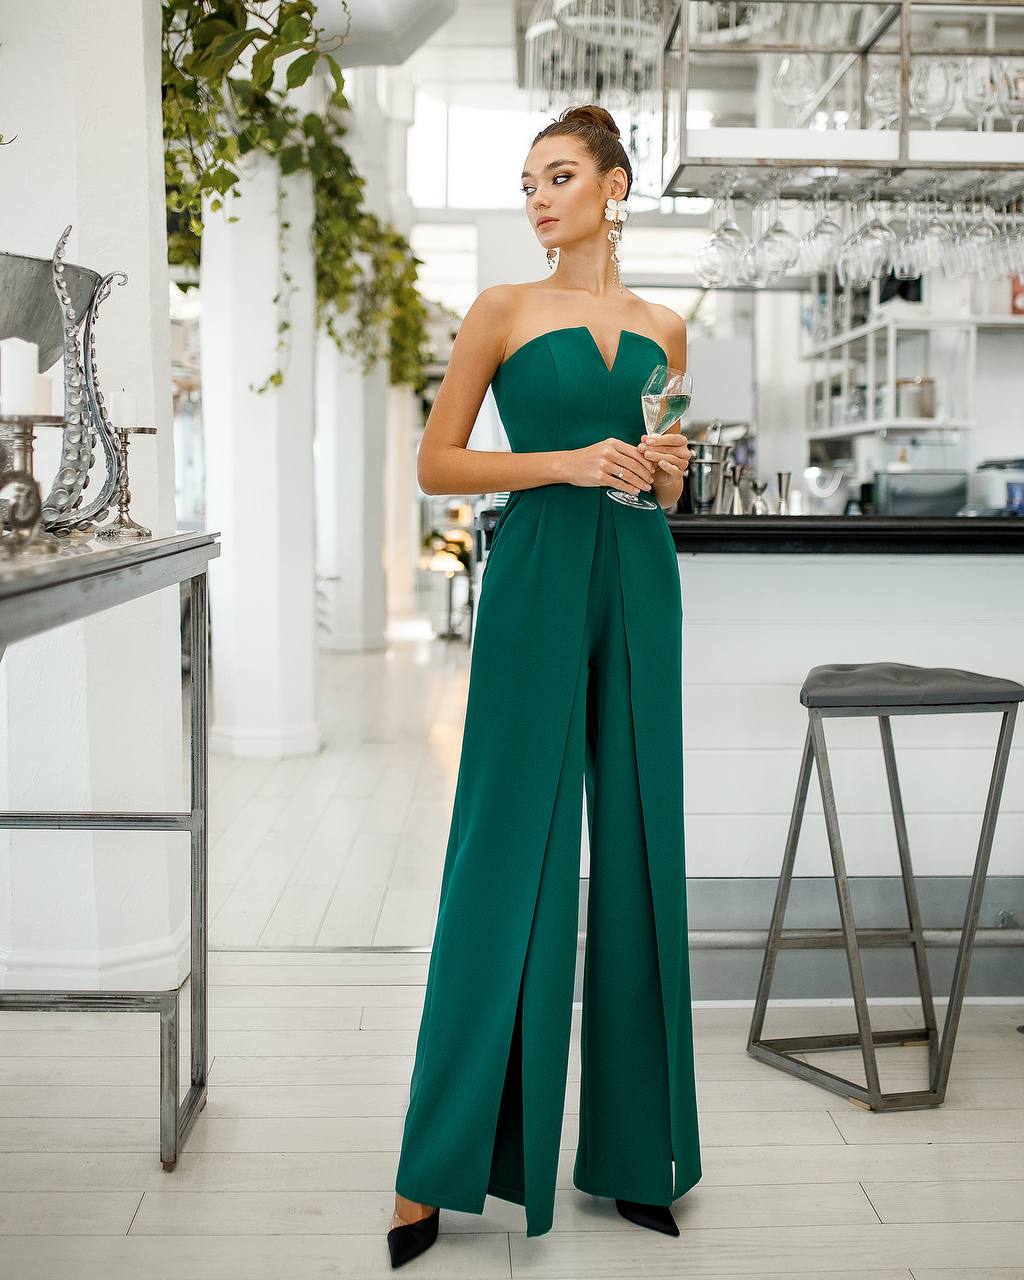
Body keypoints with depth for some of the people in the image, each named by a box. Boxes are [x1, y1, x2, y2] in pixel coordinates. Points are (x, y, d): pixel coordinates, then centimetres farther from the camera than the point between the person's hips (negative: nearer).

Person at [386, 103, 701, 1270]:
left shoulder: (662, 329, 14)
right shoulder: (503, 310, 3)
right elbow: (435, 462, -2)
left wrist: (666, 466, -2)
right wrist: (566, 462, -12)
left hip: (638, 585, 4)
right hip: (538, 579, -4)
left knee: (637, 848, 5)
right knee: (512, 849, -4)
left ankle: (630, 1145, 18)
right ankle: (438, 1164, 9)